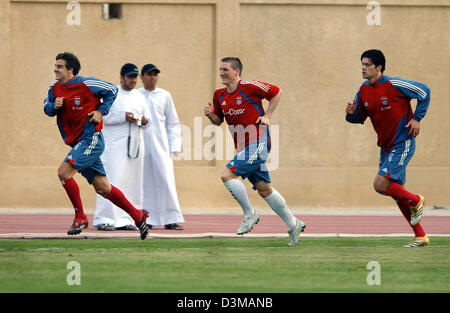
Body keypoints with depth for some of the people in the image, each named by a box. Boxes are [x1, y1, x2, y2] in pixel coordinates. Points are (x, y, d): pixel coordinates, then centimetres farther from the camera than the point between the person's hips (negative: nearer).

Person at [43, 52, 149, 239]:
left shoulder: (86, 84, -11)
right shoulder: (55, 88, 6)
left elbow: (112, 90, 1)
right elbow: (47, 108, 17)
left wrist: (101, 111, -8)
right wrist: (54, 106, -5)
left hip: (91, 139, -7)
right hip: (78, 143, 7)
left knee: (64, 171, -21)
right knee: (102, 188, 8)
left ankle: (80, 217, -8)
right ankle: (137, 215, 20)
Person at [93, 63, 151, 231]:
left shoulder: (139, 96, 18)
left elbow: (147, 118, 19)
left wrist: (144, 121, -4)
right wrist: (123, 117, -17)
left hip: (134, 143, 6)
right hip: (114, 143, -6)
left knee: (132, 182, 2)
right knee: (112, 180, -12)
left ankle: (125, 220, 5)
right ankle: (105, 219, -12)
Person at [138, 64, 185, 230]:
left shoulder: (164, 96, 10)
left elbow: (173, 123, 12)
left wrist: (173, 147, 3)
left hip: (160, 144, 0)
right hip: (141, 145, 0)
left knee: (166, 180, -8)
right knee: (145, 182, 0)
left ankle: (171, 219, -6)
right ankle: (147, 219, 5)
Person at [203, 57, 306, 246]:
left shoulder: (249, 87, -11)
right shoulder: (219, 95, 9)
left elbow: (276, 92, 0)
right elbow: (219, 120, 20)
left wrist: (267, 116, -5)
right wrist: (211, 115, -2)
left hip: (258, 143, -8)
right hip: (244, 147, 8)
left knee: (227, 175, -18)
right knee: (264, 189, 10)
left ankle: (249, 214, -3)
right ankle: (294, 225, 21)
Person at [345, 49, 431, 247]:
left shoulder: (394, 85, -16)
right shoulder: (363, 91, 4)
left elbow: (424, 91, -7)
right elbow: (359, 118, 14)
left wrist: (417, 119, -11)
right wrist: (351, 113, -9)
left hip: (402, 144, -8)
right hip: (386, 147, 8)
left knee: (381, 185, -18)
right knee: (396, 191, 10)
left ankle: (416, 201, 7)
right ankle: (420, 236, 19)